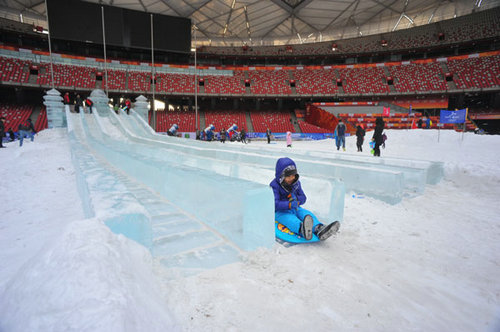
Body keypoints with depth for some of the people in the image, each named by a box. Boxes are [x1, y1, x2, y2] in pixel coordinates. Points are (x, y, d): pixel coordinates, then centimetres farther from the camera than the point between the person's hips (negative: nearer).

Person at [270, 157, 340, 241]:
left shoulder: (296, 183, 9)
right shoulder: (274, 185, -13)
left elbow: (303, 198, 10)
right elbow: (275, 204, -22)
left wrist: (296, 199, -15)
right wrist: (289, 205, -39)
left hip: (295, 209, 6)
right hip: (281, 212, -6)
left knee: (308, 214, -22)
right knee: (290, 219, -37)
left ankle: (319, 230, -51)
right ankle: (302, 229, -72)